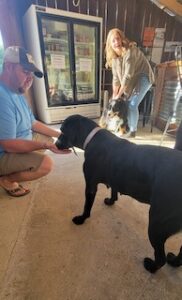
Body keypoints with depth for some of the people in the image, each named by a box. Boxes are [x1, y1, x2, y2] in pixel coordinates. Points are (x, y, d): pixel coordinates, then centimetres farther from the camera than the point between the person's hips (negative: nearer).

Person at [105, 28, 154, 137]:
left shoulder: (130, 51, -25)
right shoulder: (114, 55, -2)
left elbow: (128, 75, -29)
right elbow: (116, 77, -2)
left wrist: (119, 95, -27)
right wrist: (114, 95, -8)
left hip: (143, 77, -7)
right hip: (131, 80, 7)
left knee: (132, 105, -16)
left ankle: (133, 130, 1)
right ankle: (126, 126, 18)